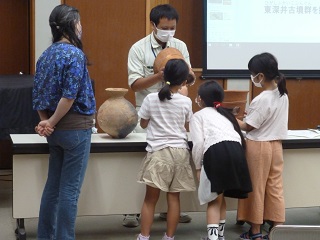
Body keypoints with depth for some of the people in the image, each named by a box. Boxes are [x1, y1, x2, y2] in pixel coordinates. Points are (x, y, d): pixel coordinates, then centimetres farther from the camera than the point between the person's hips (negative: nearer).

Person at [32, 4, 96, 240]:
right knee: (70, 190, 0)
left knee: (53, 186, 15)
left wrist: (45, 122, 2)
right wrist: (52, 123, -10)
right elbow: (69, 96, -20)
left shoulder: (47, 54, 8)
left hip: (56, 130, 8)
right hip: (76, 128, -8)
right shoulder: (75, 54, -15)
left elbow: (38, 92, 7)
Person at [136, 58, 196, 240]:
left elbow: (143, 124, 11)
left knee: (151, 199, 4)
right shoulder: (186, 102, -1)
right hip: (180, 152, 1)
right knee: (174, 198, 6)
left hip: (159, 152, -1)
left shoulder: (151, 99, -3)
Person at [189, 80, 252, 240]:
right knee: (220, 198, 22)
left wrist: (198, 167, 9)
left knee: (214, 200, 3)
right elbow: (237, 135, 20)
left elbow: (198, 143, 2)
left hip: (216, 152, -5)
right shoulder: (225, 113, 34)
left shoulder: (198, 116, 17)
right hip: (236, 150, 5)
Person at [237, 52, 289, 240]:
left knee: (256, 188, 5)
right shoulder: (283, 94, 2)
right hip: (276, 144, 7)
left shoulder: (261, 100, -21)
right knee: (275, 187, 10)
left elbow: (248, 127, -13)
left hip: (258, 146, -7)